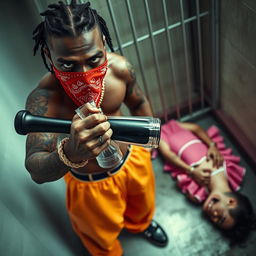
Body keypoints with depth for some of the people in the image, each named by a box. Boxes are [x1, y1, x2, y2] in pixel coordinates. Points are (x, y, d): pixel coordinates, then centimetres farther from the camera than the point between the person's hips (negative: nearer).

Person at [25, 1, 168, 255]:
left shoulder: (119, 67, -25)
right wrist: (71, 152, -68)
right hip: (91, 183, -3)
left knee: (141, 205, 34)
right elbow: (36, 172, -46)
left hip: (133, 159, 4)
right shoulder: (43, 99, -37)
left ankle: (140, 225, 73)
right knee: (102, 234, 25)